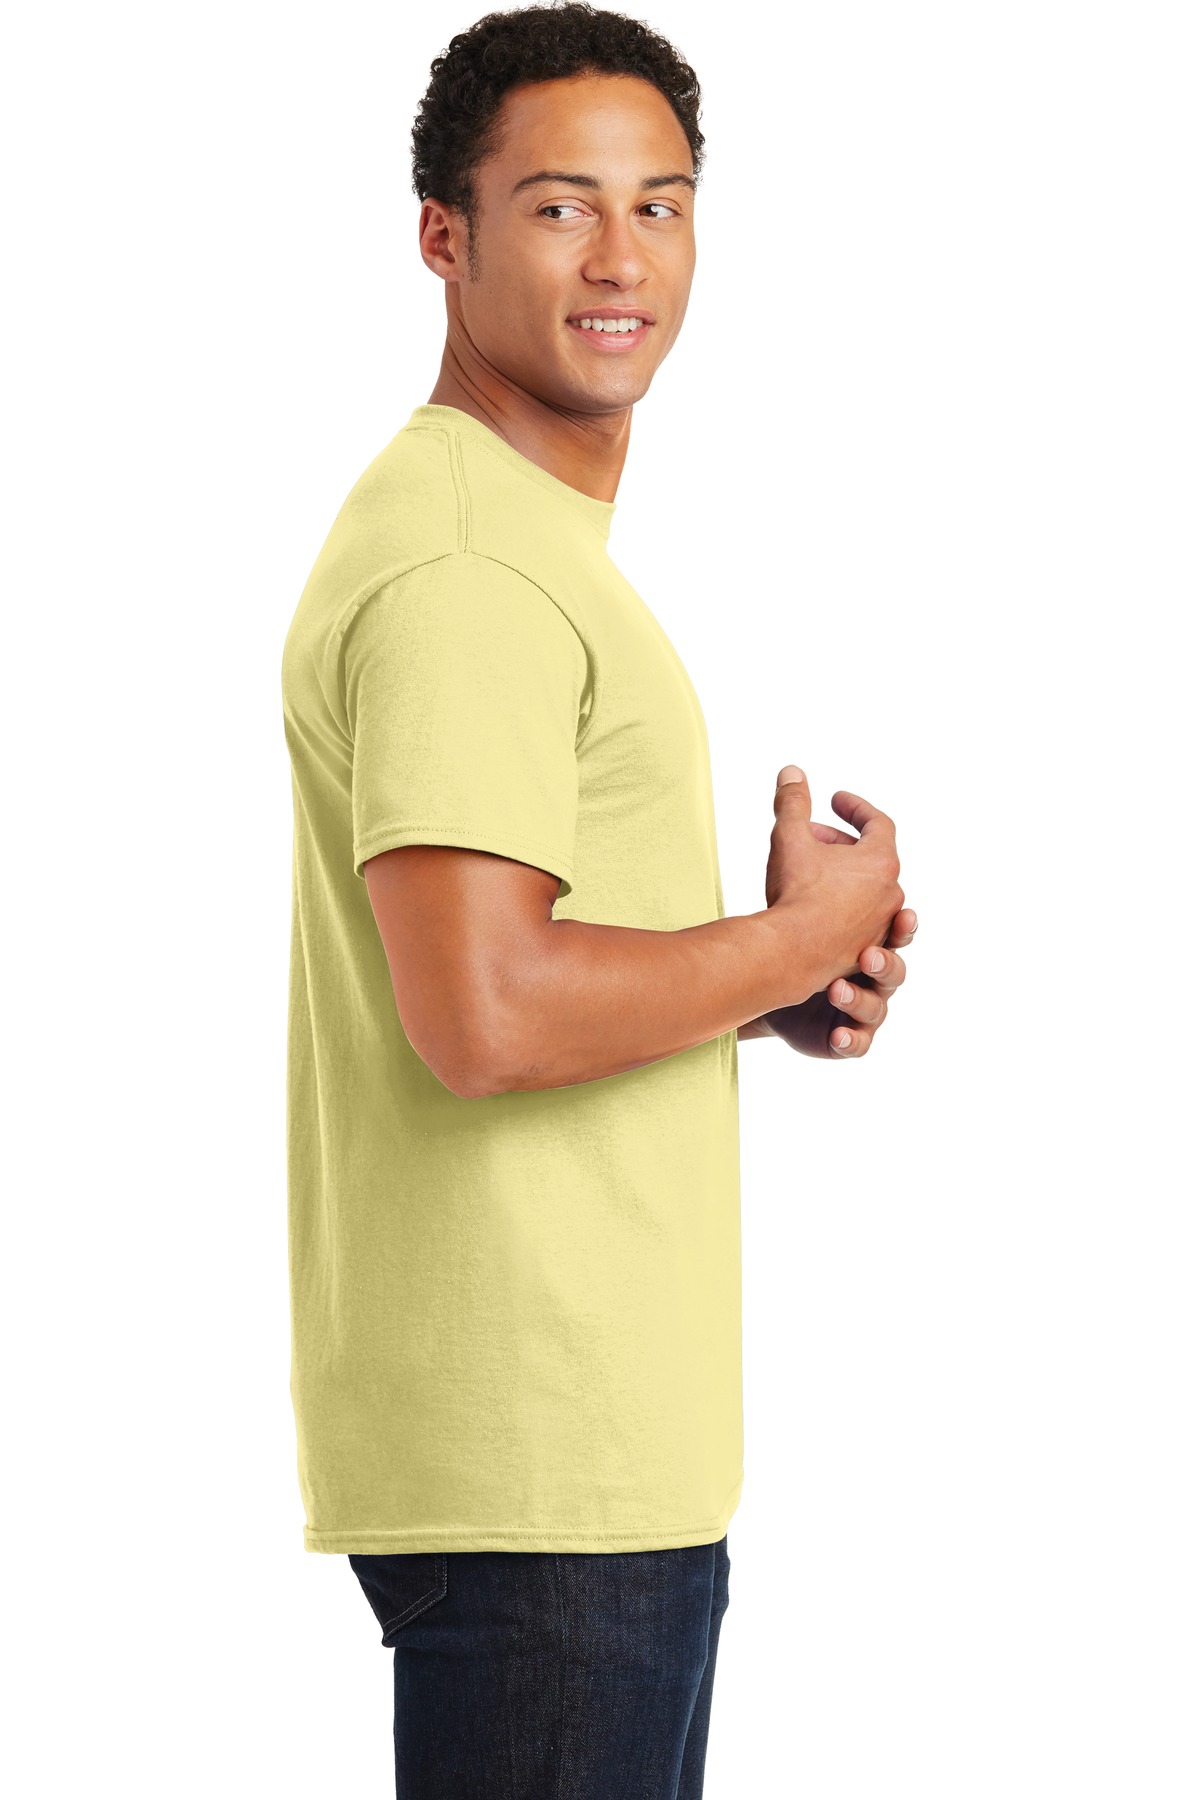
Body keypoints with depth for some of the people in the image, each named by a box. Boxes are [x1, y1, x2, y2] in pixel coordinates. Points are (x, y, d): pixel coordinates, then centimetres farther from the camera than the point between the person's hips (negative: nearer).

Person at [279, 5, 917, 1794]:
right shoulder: (460, 569, -17)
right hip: (535, 1456, -11)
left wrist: (773, 992, 7)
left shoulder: (538, 542, 18)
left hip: (605, 1434, 11)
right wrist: (798, 938, -12)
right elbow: (480, 1017, -26)